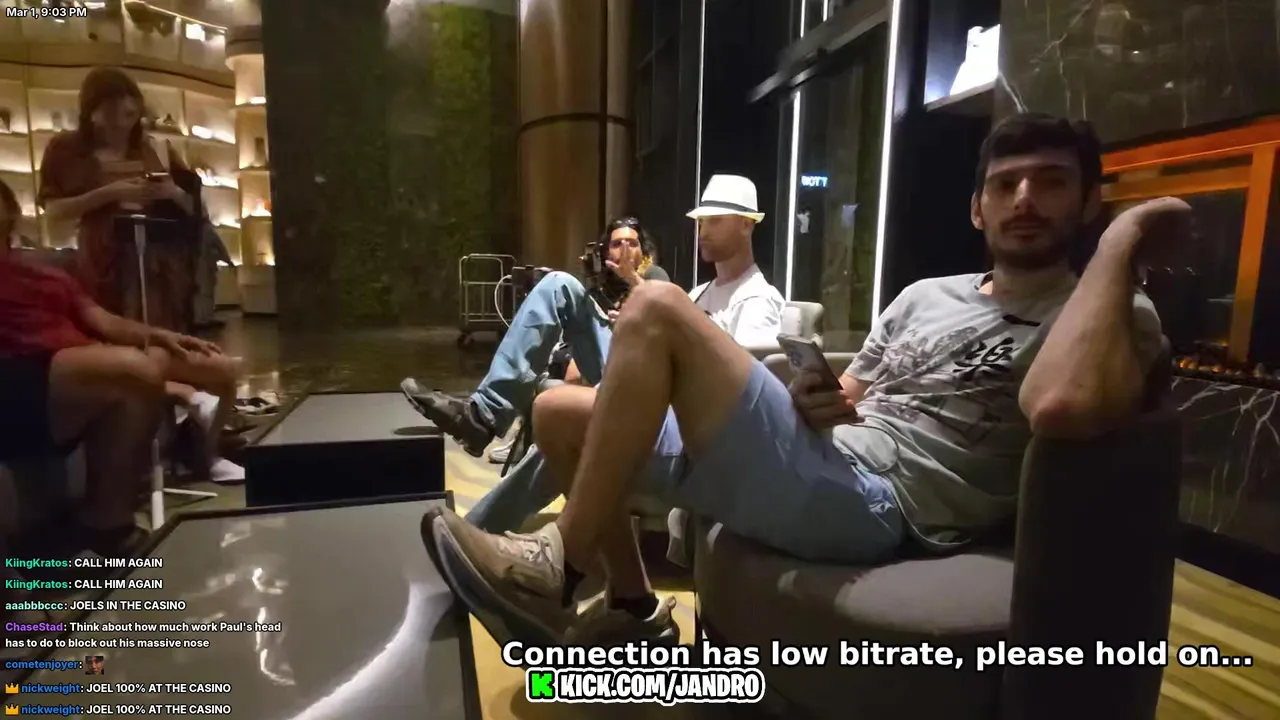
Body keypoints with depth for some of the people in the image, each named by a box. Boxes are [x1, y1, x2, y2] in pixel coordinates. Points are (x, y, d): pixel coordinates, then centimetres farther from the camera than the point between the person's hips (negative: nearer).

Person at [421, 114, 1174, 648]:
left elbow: (1063, 407, -24)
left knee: (659, 309, -22)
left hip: (873, 504, -7)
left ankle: (555, 572, -11)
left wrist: (1124, 240, -11)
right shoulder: (924, 296, 22)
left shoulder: (1118, 317, 2)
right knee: (559, 412, 7)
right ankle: (638, 612, 16)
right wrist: (811, 404, -2)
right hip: (819, 466, 8)